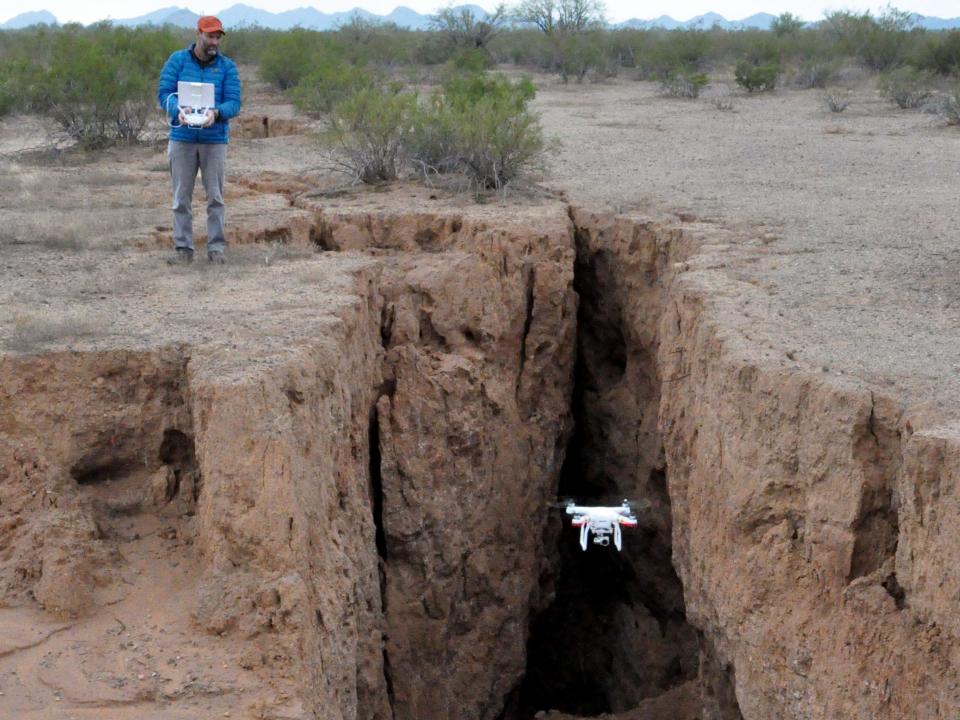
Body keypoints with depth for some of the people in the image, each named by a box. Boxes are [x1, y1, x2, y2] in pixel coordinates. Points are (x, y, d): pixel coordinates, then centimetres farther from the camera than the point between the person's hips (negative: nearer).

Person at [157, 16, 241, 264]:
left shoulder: (227, 67, 2)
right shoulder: (177, 60, 2)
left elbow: (234, 103, -4)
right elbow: (164, 92, -2)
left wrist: (216, 113, -25)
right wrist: (178, 109, -23)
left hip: (215, 139, 0)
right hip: (182, 139, 0)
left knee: (215, 196, 1)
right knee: (181, 196, 2)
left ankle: (216, 247, 7)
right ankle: (183, 248, 8)